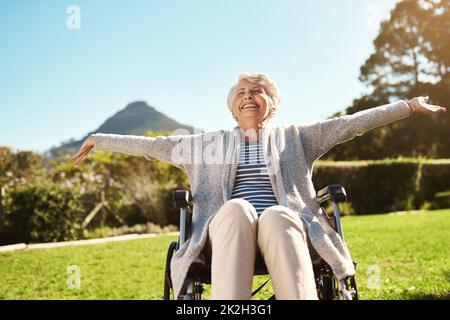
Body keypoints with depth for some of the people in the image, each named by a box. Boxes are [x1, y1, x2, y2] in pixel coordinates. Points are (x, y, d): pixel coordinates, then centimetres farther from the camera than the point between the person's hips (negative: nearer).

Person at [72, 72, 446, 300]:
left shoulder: (293, 138, 22)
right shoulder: (211, 143, 25)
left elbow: (350, 124, 13)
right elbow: (154, 145, 24)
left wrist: (410, 105, 7)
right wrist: (102, 140, 22)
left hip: (284, 225, 0)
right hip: (229, 228, 1)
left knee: (276, 215, -36)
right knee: (236, 209, -35)